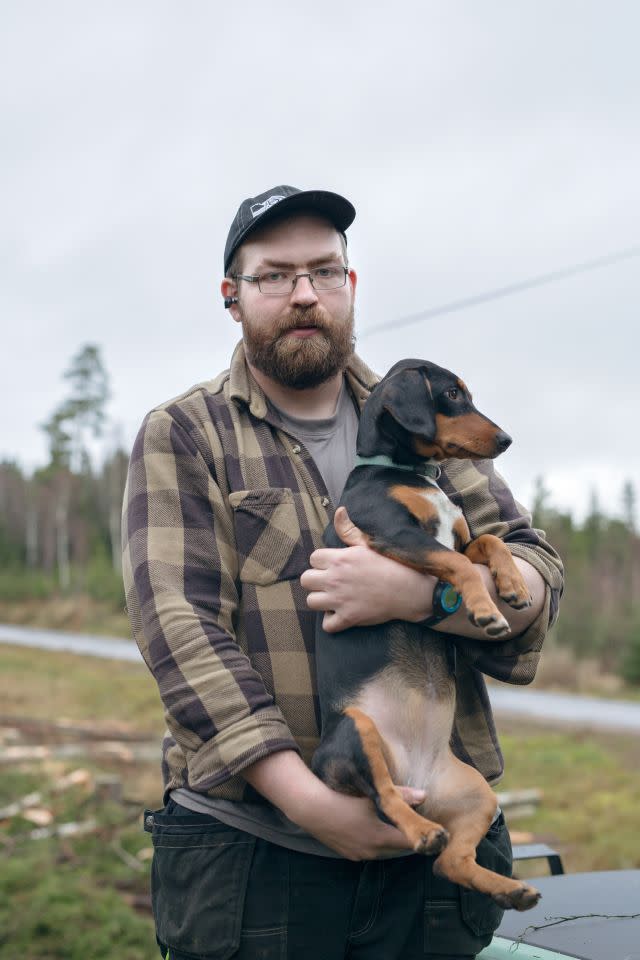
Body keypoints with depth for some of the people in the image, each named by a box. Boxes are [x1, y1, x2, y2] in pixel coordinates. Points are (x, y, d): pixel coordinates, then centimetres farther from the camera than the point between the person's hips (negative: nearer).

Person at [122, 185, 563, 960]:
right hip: (250, 852, -2)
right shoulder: (181, 438, 2)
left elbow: (536, 576, 1)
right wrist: (308, 800, -20)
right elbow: (178, 626, -10)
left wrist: (414, 593, -21)